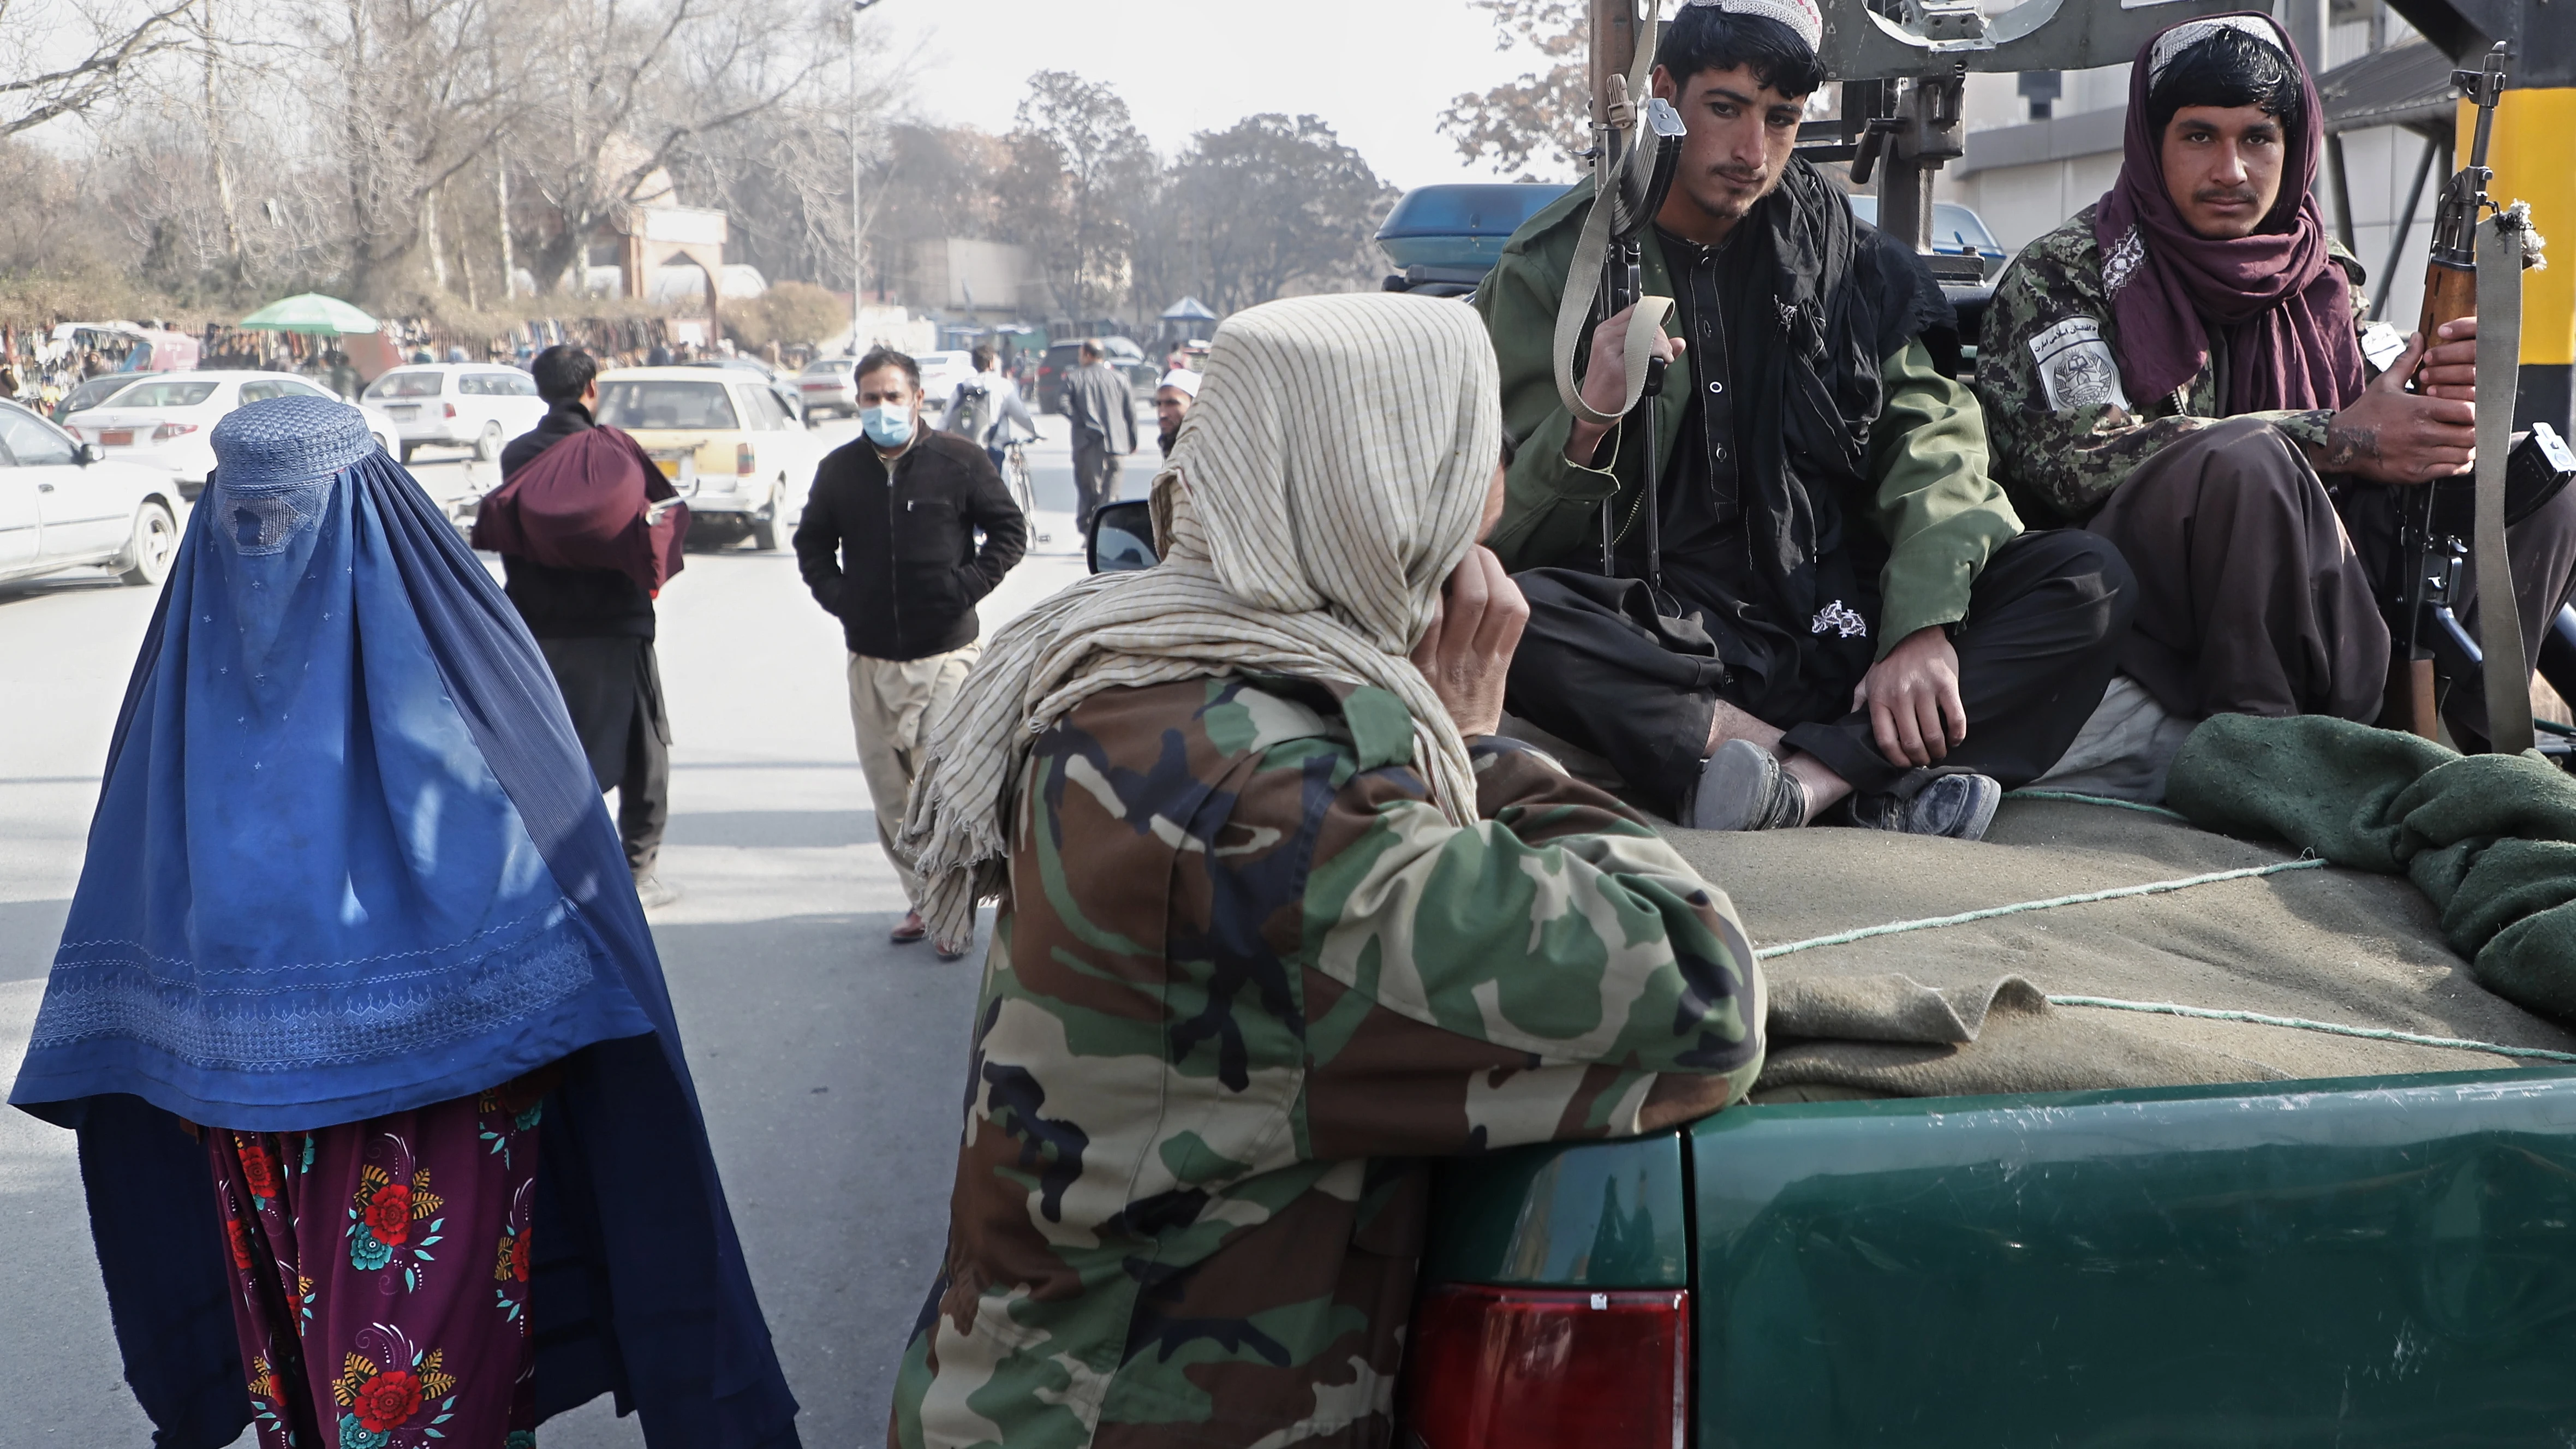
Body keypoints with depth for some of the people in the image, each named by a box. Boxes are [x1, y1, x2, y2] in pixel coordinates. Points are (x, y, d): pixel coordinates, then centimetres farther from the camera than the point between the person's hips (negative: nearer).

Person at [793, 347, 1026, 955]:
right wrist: (835, 596, 6)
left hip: (946, 652, -4)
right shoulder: (839, 469, 8)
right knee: (888, 789, 8)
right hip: (870, 659, 4)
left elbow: (1010, 529, 4)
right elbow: (812, 542, 21)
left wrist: (967, 585, -7)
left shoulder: (959, 461, -3)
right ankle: (921, 897, 20)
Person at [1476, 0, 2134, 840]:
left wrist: (1925, 627, -16)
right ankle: (1881, 772, -30)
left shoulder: (1840, 251, 12)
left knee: (2090, 578, -15)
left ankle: (1808, 777, -31)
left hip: (1838, 629, 4)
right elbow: (1509, 535, -3)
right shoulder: (1554, 266, 2)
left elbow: (1931, 433, 1)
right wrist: (1588, 423, -24)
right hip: (1660, 646, -3)